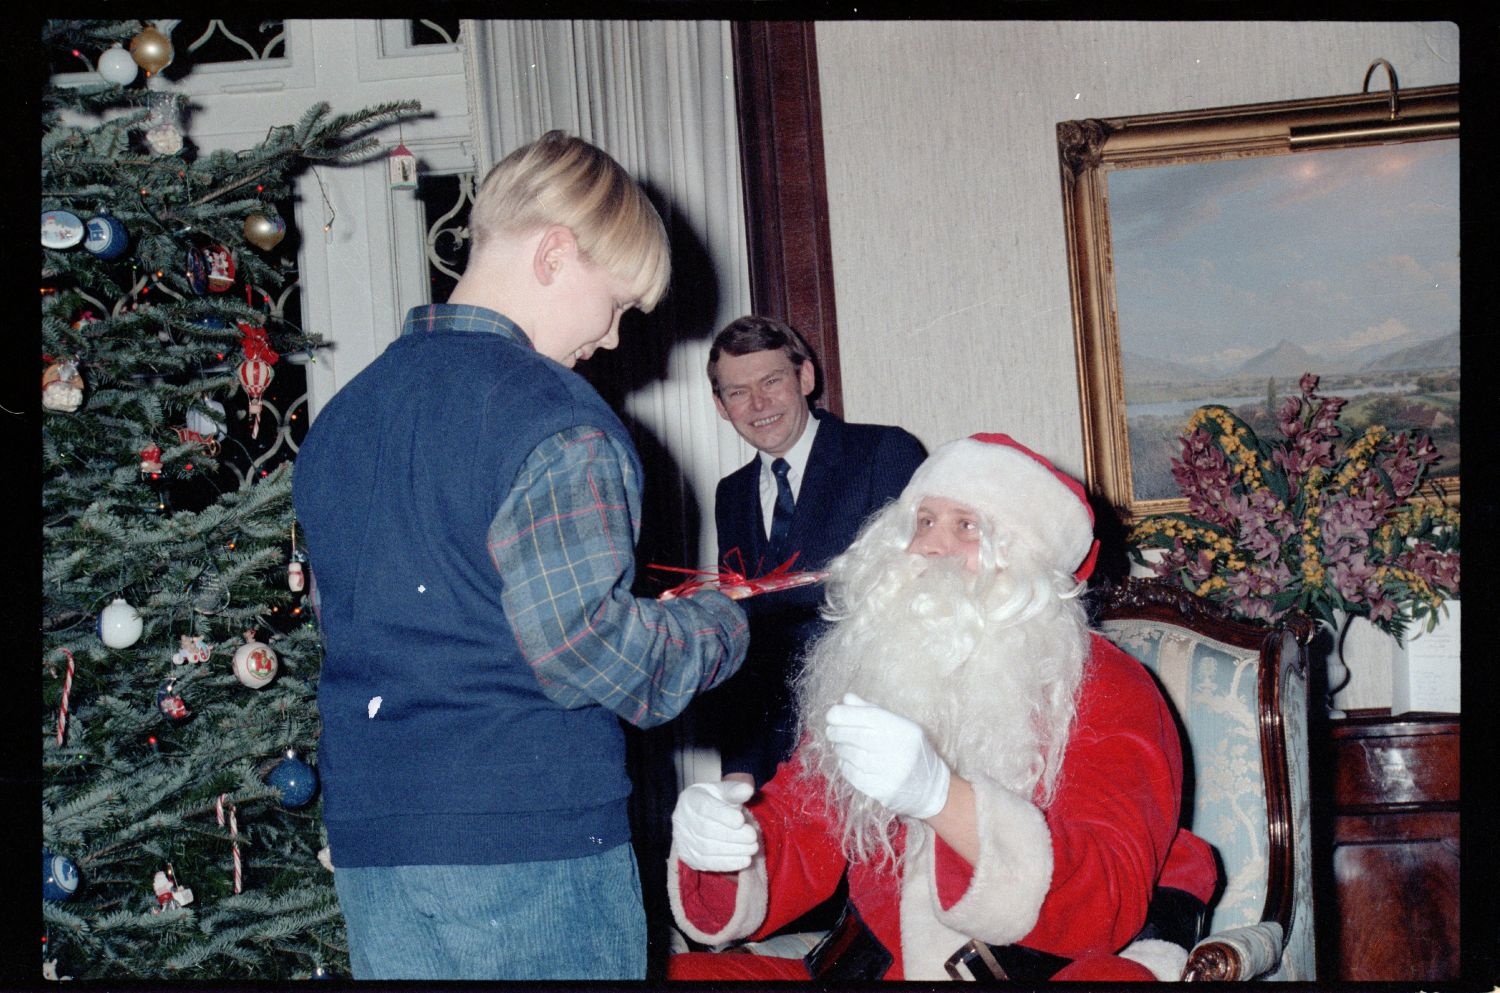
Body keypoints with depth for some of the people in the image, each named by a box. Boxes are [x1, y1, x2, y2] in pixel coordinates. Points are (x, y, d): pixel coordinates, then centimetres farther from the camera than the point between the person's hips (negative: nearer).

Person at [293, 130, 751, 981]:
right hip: (530, 837, -7)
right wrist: (718, 626, -5)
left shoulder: (342, 414, 11)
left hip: (367, 841, 7)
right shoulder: (551, 417, -15)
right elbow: (580, 636, -21)